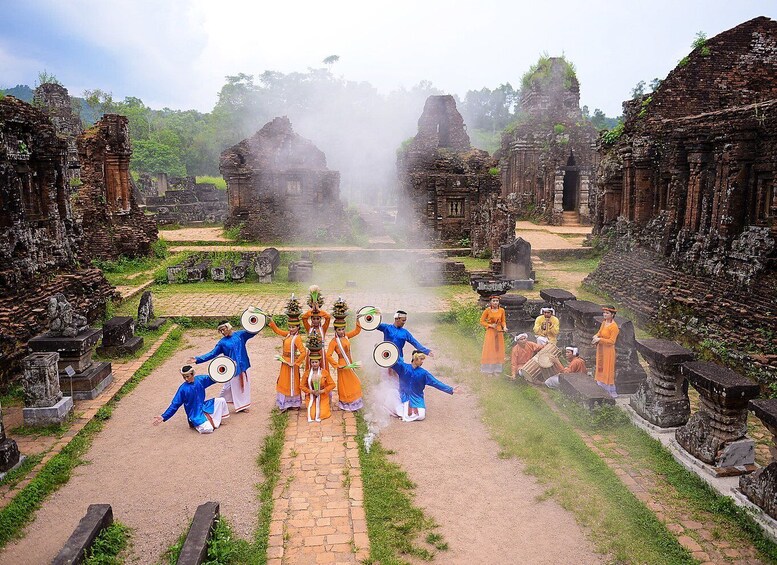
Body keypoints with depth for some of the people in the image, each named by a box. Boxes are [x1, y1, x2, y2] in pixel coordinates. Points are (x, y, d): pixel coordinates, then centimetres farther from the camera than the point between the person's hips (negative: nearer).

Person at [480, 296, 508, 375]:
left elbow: (503, 321, 9)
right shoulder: (487, 310, -7)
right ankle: (488, 370, 5)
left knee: (498, 350, 6)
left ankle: (496, 370, 14)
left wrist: (504, 327, -10)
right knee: (489, 350, -1)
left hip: (499, 332, 3)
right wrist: (490, 325, -15)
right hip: (490, 332, -3)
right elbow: (482, 321, -4)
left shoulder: (502, 310, 2)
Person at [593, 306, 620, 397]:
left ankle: (612, 391, 9)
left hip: (608, 351, -8)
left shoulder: (614, 326, -19)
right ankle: (601, 387, 29)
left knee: (608, 371, -1)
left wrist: (600, 339, -22)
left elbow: (611, 341, -21)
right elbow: (599, 332, 17)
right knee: (600, 368, 17)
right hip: (600, 349, 8)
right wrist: (596, 336, -4)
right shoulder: (604, 322, 4)